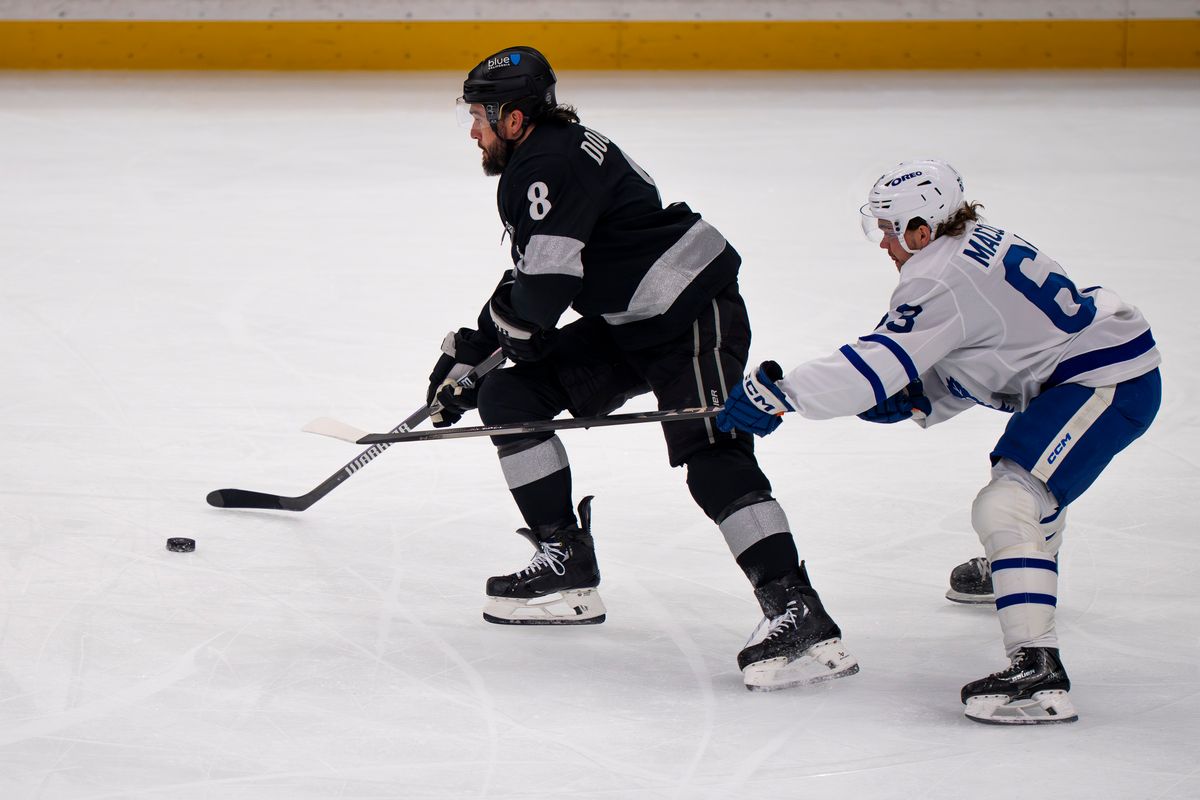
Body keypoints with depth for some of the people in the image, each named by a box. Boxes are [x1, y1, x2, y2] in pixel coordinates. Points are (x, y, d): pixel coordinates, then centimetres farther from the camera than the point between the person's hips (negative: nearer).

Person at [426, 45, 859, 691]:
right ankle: (567, 569, 11)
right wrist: (468, 352, 23)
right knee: (508, 397, 8)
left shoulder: (551, 167, -20)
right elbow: (530, 277, 25)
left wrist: (508, 330, -3)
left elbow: (542, 288, -26)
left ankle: (800, 616, -31)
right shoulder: (542, 160, 13)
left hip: (695, 314, -11)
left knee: (713, 457, -23)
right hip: (628, 325, 11)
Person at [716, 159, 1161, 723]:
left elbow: (880, 362, -26)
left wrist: (779, 391, -24)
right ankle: (1014, 575, 69)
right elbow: (974, 360, 16)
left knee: (1006, 504, -23)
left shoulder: (942, 279, -23)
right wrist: (916, 400, 4)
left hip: (1106, 382, -12)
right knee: (1025, 469, 37)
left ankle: (1039, 672, -34)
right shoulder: (975, 242, 8)